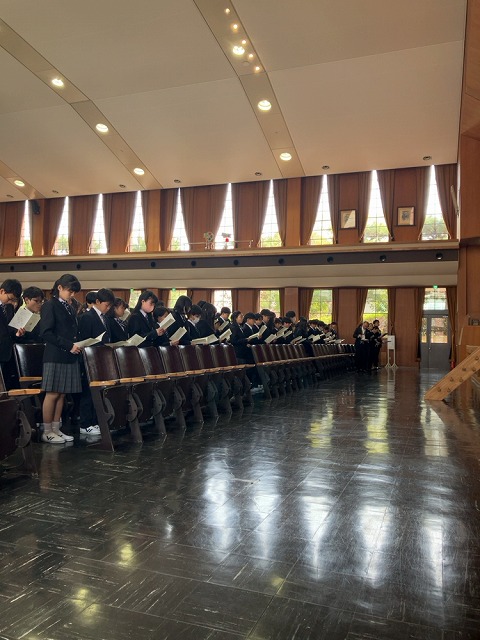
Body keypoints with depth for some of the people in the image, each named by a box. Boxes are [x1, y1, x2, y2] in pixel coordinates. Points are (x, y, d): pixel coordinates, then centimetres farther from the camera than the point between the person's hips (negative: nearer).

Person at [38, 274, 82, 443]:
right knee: (53, 394, -2)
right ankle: (47, 432, 7)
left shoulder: (70, 308, 17)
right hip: (55, 357, -7)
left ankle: (56, 429, 16)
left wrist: (77, 344, 1)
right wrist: (68, 345, -18)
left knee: (62, 394, 9)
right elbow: (46, 333, -15)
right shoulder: (50, 305, -6)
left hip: (69, 357, 7)